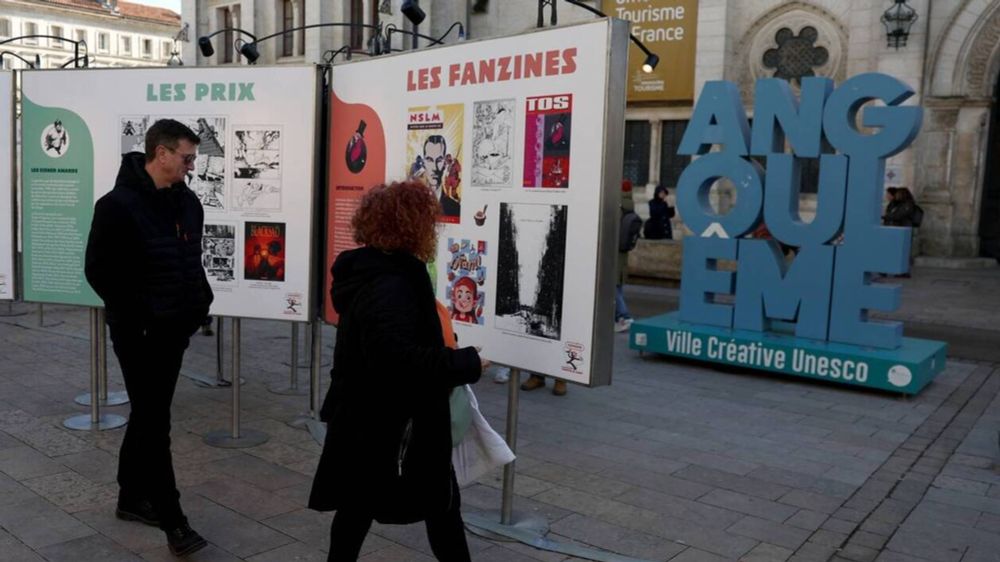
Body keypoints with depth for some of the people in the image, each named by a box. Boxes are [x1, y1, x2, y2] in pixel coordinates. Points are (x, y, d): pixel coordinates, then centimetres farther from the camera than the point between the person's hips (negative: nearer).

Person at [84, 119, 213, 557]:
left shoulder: (187, 202, 8)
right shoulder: (119, 204, -14)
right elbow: (99, 270, -14)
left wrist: (200, 302, 7)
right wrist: (138, 315, -15)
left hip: (175, 329, 7)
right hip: (139, 333, -7)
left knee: (149, 417, 18)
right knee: (154, 423, -2)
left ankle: (132, 498, 33)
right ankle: (173, 521, 5)